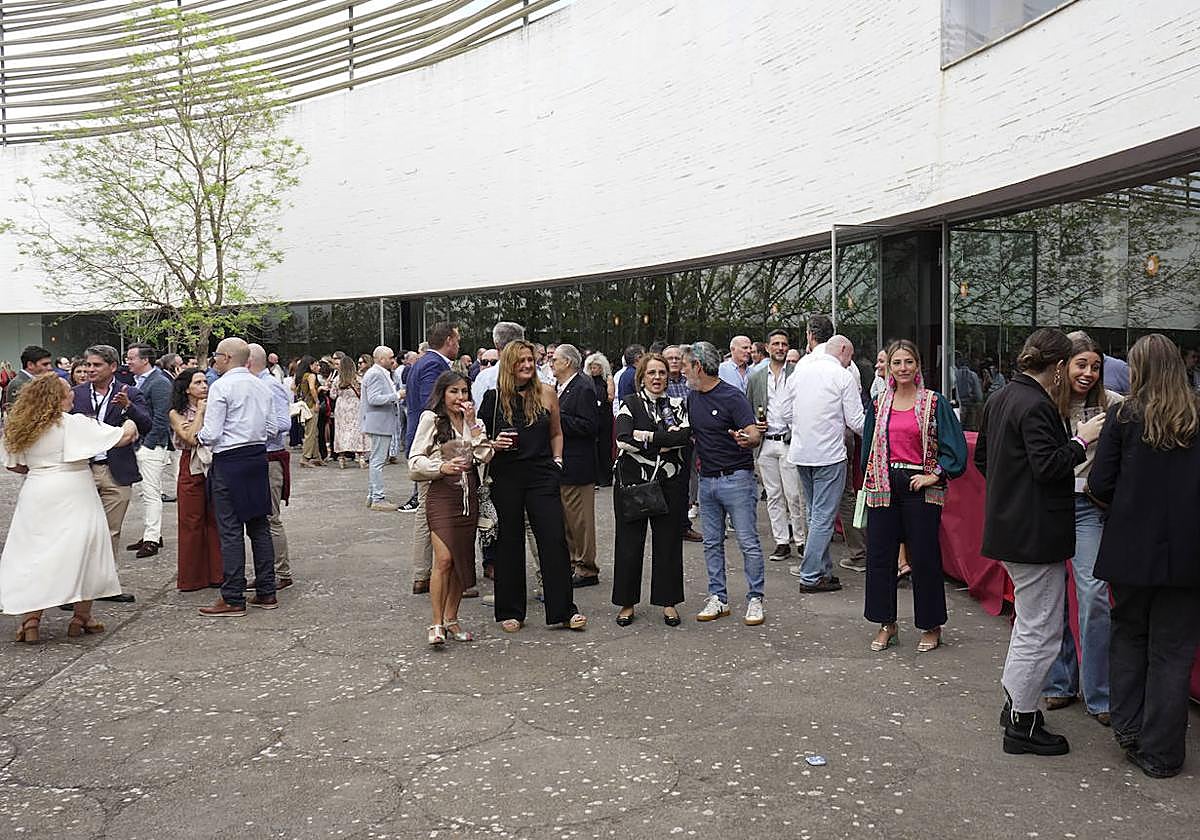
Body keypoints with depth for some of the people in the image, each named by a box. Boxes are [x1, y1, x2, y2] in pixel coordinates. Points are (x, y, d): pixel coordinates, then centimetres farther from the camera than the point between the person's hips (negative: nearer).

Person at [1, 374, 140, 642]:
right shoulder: (74, 424, -13)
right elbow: (123, 437, -14)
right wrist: (129, 425, 8)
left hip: (36, 496, 5)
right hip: (72, 496, -5)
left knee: (34, 556, 11)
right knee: (83, 553, 8)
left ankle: (30, 620, 6)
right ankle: (82, 617, 13)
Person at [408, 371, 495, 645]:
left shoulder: (473, 421, 14)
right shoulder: (431, 418, -1)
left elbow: (485, 456, 0)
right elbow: (415, 462, -3)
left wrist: (473, 424, -5)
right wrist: (442, 467, -18)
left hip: (468, 495, 5)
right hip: (442, 493, -5)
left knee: (462, 560, 7)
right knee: (444, 559, -14)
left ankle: (451, 619, 19)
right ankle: (436, 624, -7)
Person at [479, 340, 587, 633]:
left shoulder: (546, 393, 4)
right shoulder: (494, 397, 0)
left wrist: (557, 461, 8)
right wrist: (494, 444, -12)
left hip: (542, 476, 1)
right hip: (506, 477, 0)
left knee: (554, 538, -3)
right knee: (510, 542, 8)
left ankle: (563, 609, 8)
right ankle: (510, 611, 20)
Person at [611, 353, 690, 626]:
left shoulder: (677, 405, 10)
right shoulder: (630, 404, 4)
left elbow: (685, 435, -9)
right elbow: (623, 439, -13)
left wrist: (646, 436, -15)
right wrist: (666, 441, -12)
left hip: (670, 483, 1)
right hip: (632, 482, -1)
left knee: (668, 542, 5)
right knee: (629, 542, 2)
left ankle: (668, 602, 18)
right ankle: (627, 602, 16)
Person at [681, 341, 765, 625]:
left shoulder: (732, 396, -12)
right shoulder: (692, 398, 10)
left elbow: (755, 435, -20)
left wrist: (746, 439, -40)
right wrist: (699, 456, 10)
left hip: (736, 477, -7)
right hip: (707, 480, 7)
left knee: (748, 542, -2)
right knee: (712, 543, 11)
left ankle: (755, 599, 9)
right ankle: (718, 598, 19)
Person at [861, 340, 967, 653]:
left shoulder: (935, 403, -3)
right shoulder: (878, 404, 9)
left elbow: (955, 448, -5)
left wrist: (934, 475, -12)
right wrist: (870, 483, 11)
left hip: (920, 489, -4)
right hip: (884, 487, 4)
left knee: (924, 558, 2)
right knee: (879, 555, 6)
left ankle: (931, 627, 17)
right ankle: (887, 624, 19)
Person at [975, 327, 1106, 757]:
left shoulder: (1000, 399, 11)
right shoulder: (1037, 406, -19)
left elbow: (981, 457, 19)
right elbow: (1049, 466, -24)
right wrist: (1081, 440, -11)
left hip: (1009, 525, 10)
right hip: (1036, 534, -10)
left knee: (1031, 619, 23)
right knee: (1040, 630, 0)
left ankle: (1016, 702, 33)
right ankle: (1022, 725, 10)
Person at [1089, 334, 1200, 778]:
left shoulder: (1124, 416, -6)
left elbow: (1100, 484, -9)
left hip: (1131, 546, -1)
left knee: (1128, 633, 20)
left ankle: (1128, 725, 19)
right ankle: (1160, 753, 13)